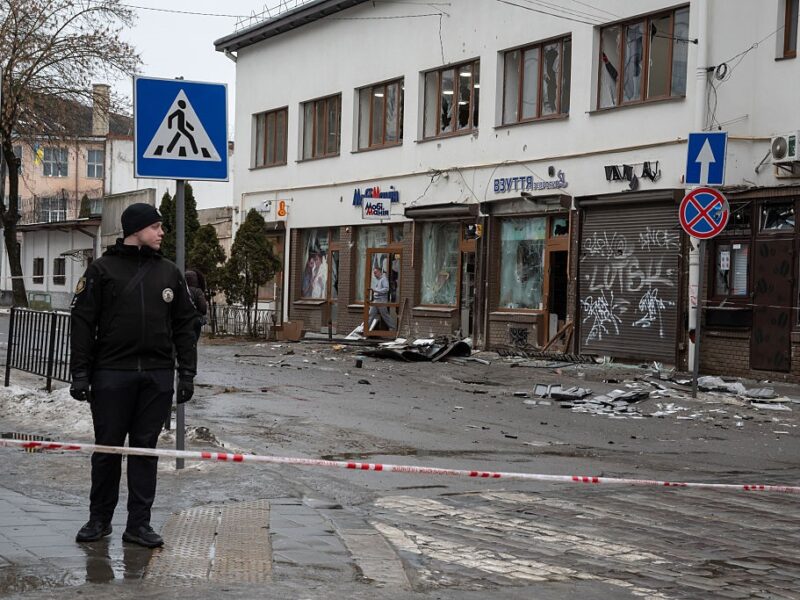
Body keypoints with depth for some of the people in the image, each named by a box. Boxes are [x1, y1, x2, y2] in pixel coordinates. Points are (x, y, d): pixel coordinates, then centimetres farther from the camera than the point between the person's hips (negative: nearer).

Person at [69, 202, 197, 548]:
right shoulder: (103, 270, -1)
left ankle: (139, 523, 11)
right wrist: (80, 374, -7)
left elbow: (184, 326, 12)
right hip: (112, 374, -3)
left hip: (157, 376, 3)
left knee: (146, 448, 5)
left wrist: (187, 373, 6)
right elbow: (83, 323, -2)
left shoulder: (169, 273, 10)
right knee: (107, 447, 4)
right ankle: (99, 519, 18)